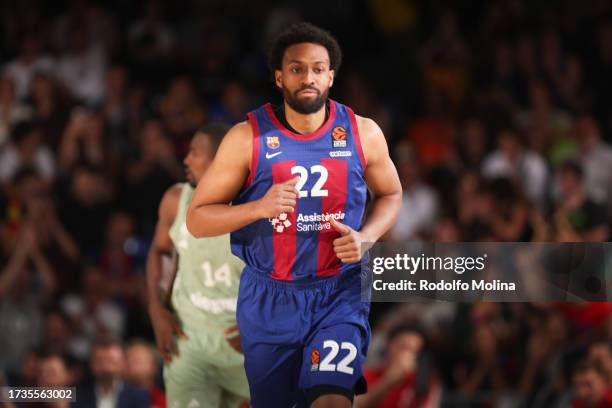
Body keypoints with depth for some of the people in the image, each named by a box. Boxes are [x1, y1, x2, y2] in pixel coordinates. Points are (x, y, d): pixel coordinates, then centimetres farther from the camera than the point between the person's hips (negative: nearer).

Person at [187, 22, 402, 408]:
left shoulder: (363, 133, -4)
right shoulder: (248, 137, -10)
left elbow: (390, 195, 14)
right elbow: (197, 219, -7)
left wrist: (366, 237, -7)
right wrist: (258, 208, -24)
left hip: (339, 292, 0)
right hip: (268, 299, 0)